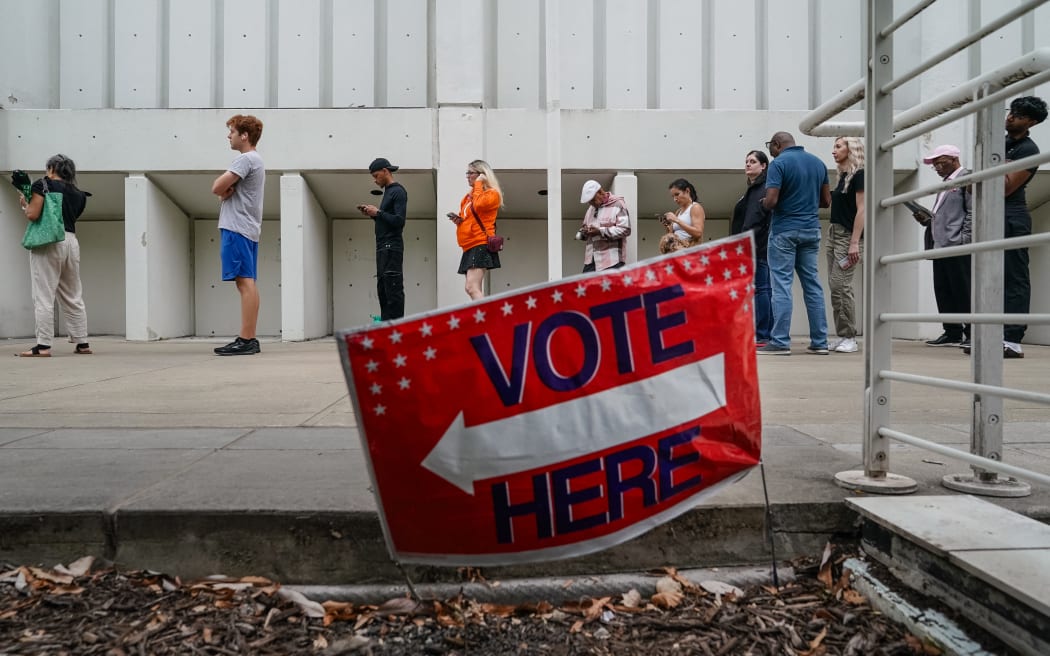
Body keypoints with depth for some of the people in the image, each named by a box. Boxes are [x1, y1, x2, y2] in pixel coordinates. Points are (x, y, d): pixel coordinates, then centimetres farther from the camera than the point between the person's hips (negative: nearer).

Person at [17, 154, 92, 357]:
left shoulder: (43, 184, 0)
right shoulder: (77, 194, 16)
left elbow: (33, 215, -9)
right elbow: (69, 217, 16)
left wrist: (24, 204, 13)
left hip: (48, 242, -5)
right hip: (71, 241, 6)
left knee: (44, 297, -5)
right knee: (74, 297, 10)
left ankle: (43, 346, -8)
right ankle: (82, 343, 11)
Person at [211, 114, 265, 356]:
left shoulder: (245, 159, -9)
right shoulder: (256, 160, 23)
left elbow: (217, 187, -15)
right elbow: (222, 189, 19)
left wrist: (225, 189, 6)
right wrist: (228, 189, -3)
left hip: (237, 229, -10)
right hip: (248, 229, 10)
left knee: (245, 282, -12)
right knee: (248, 283, 8)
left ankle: (245, 340, -13)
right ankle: (249, 339, 10)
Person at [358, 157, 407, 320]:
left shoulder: (398, 191, -7)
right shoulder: (388, 191, 21)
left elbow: (399, 221, -17)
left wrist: (378, 212, -12)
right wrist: (372, 214, 9)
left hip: (391, 247, -10)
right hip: (383, 247, 10)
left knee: (393, 289, -10)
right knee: (383, 289, 8)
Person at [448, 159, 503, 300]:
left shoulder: (492, 194, -4)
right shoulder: (469, 195, 19)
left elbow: (478, 205, -25)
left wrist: (478, 184, -10)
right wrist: (458, 219, 9)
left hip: (481, 245, -9)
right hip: (469, 246, 9)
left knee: (472, 287, -21)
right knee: (473, 289, 8)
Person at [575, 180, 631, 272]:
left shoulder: (617, 205, -2)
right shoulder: (591, 209, 21)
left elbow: (625, 229, -14)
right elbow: (580, 234, 26)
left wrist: (600, 231, -16)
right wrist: (584, 232, 1)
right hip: (591, 260, 7)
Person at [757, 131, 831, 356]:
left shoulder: (779, 163, -9)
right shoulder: (818, 162, 11)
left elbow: (771, 201, -18)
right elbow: (826, 200, 12)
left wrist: (764, 203, 3)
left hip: (784, 230, -6)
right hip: (811, 229, 6)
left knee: (782, 284, -4)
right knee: (812, 283, 8)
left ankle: (780, 342, -5)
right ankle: (819, 342, 11)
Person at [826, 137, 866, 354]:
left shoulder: (859, 174, -8)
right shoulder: (843, 175, 17)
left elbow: (861, 210, -14)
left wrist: (855, 243, -20)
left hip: (848, 236, -9)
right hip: (833, 234, 9)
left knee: (841, 285, -11)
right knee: (834, 286, 6)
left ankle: (850, 338, -5)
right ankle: (841, 336, 10)